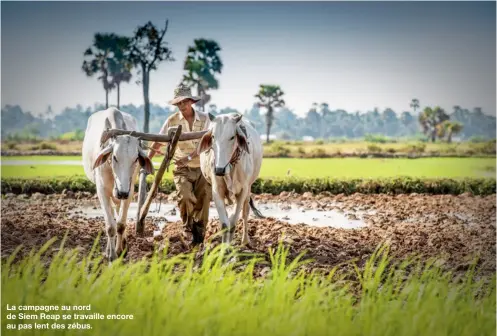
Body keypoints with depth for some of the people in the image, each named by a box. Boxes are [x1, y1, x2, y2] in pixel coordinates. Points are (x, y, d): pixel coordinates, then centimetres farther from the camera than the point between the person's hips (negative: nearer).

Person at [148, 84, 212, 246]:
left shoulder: (204, 119, -4)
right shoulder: (172, 121, -2)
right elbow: (158, 142, -1)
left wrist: (189, 157, -25)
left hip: (202, 167, 1)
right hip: (182, 169, -1)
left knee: (203, 200, 2)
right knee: (185, 197, -21)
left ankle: (199, 233, 19)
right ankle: (188, 228, 3)